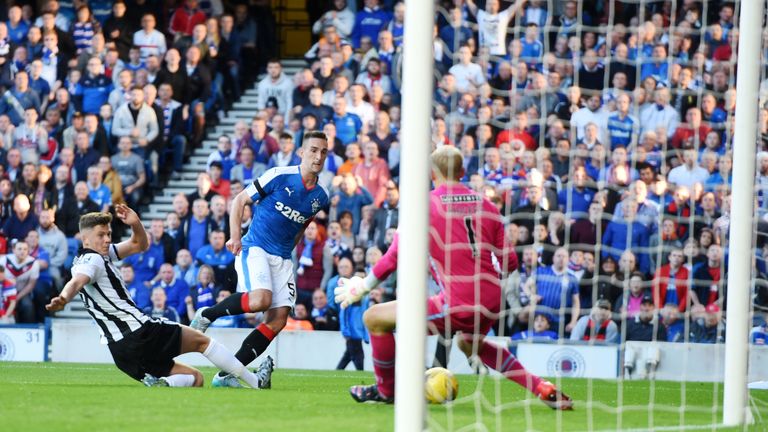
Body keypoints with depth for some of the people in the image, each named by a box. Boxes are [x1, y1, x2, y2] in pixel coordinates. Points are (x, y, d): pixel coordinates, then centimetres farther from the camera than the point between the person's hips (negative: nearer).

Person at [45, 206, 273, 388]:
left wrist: (135, 224, 1)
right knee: (201, 340, 9)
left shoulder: (101, 254, 17)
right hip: (138, 331, -10)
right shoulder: (92, 260, -13)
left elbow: (140, 245, 23)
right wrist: (63, 299, -57)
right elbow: (76, 281, -35)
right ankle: (255, 382, 10)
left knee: (195, 378, 13)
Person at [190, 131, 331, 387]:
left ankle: (226, 375, -5)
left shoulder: (320, 197, 8)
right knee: (260, 300, -31)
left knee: (278, 320, -8)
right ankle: (206, 315, -6)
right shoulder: (279, 176, -8)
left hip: (281, 259, 6)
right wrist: (235, 237, -9)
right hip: (255, 248, -6)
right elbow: (240, 200, -1)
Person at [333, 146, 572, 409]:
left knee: (374, 318, 7)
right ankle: (543, 389, 30)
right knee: (470, 344, 39)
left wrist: (363, 287, 12)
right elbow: (509, 263, 10)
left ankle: (386, 391, 23)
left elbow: (394, 258, -3)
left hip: (458, 304, -6)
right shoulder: (486, 205, 9)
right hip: (491, 303, 6)